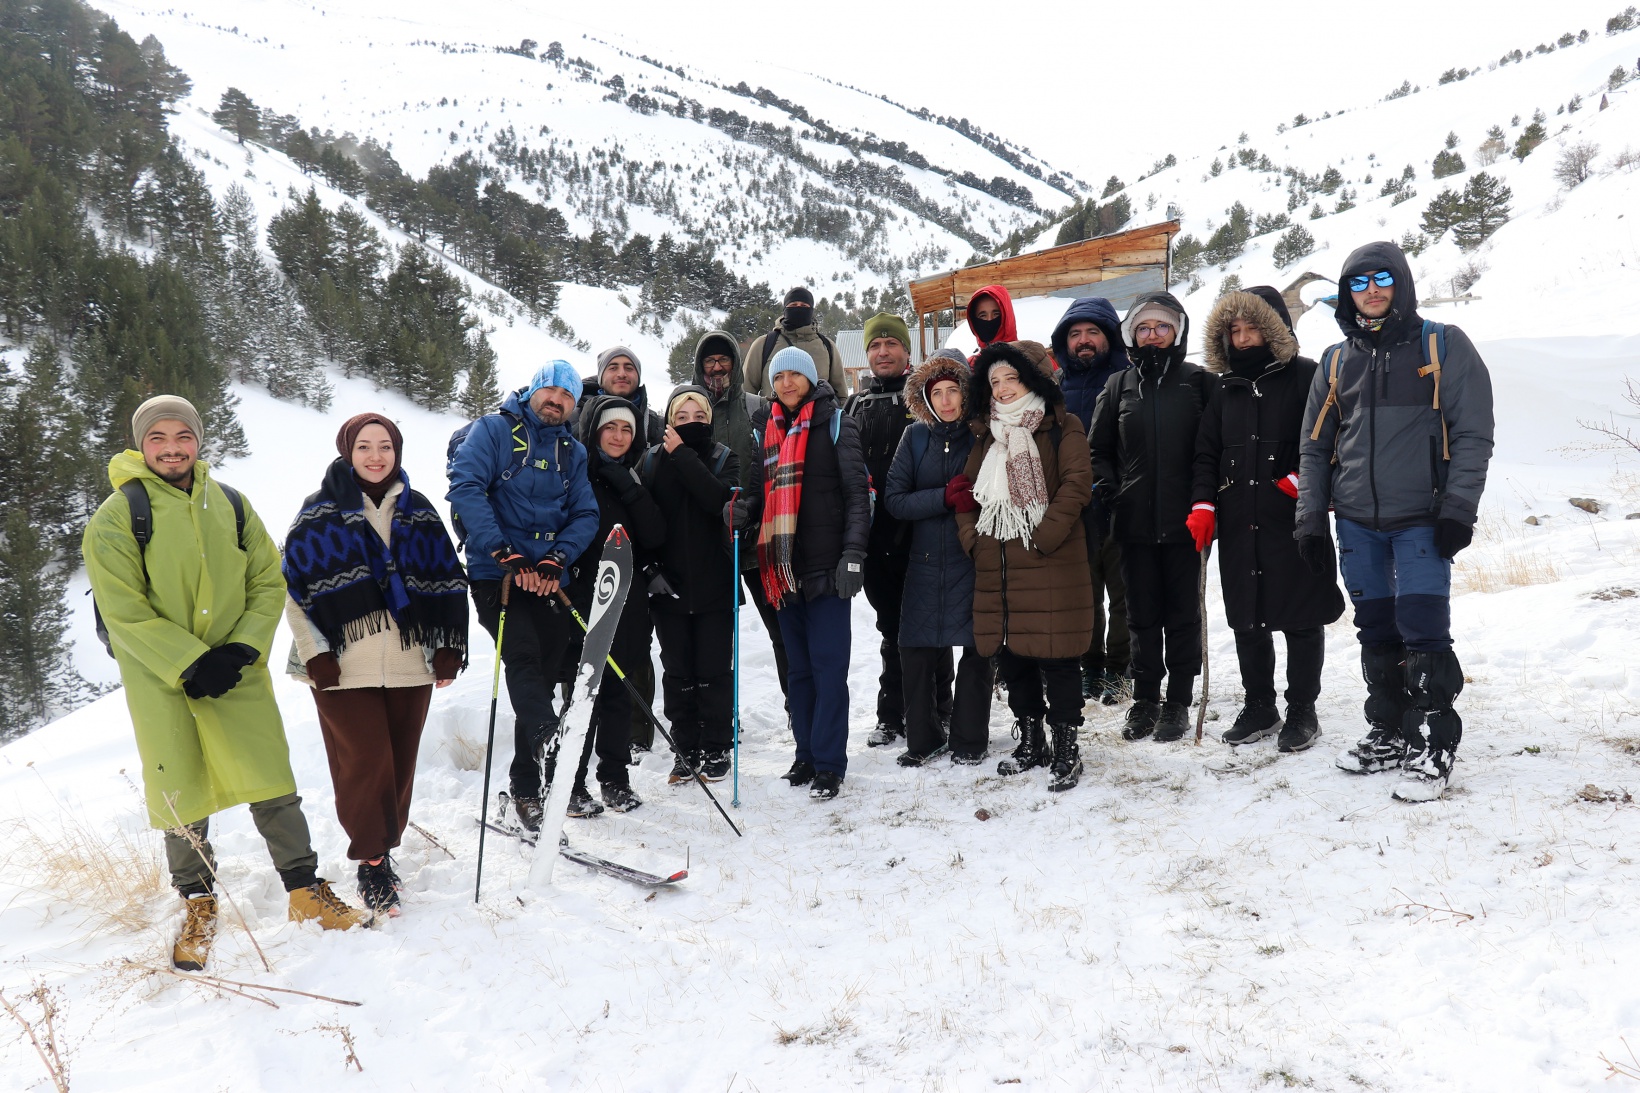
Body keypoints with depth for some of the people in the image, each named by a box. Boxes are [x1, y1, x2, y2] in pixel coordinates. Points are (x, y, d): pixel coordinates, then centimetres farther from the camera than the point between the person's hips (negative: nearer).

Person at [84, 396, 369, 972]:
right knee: (183, 795, 5)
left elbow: (268, 583, 7)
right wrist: (191, 665, -16)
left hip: (236, 669, 2)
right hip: (162, 682, -2)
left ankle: (307, 890, 15)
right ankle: (198, 904, 27)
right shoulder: (116, 518, -5)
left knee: (271, 783, -1)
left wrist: (242, 649, -8)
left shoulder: (231, 507, 6)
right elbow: (125, 613, -10)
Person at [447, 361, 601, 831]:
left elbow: (586, 515, 8)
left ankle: (526, 785, 18)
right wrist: (505, 553, -19)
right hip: (496, 574, -5)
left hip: (548, 580, 5)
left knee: (542, 677, 7)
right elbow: (465, 487, -12)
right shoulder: (494, 429, 1)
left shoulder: (573, 452, 15)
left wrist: (557, 559, -11)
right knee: (523, 660, -21)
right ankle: (559, 762, -32)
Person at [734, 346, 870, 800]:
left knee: (828, 665, -4)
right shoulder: (767, 430, 16)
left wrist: (853, 553, -16)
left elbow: (858, 491, -7)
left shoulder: (835, 423, 0)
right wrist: (743, 510, -1)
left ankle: (829, 764, 2)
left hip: (826, 566, -6)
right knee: (799, 667, 12)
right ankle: (807, 755, 22)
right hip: (784, 567, 6)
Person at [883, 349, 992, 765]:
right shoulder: (916, 436, 4)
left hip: (975, 559, -2)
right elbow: (895, 499, -3)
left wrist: (978, 499, -18)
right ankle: (922, 738, 20)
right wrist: (945, 498, -16)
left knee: (976, 647, 3)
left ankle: (970, 739, 19)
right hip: (926, 560, 2)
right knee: (916, 649, 3)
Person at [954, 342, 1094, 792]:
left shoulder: (1062, 428, 1)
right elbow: (967, 493, 19)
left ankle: (1066, 750, 6)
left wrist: (1043, 538, -16)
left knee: (1057, 656, -5)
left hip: (1050, 564, -6)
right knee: (1010, 655, 12)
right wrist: (973, 539, 4)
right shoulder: (988, 434, 19)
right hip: (997, 567, 6)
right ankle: (1031, 742, 27)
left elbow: (1077, 484, -10)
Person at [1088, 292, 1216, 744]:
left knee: (1182, 612, 5)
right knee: (1142, 613, 9)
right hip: (1134, 520, 2)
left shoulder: (1199, 382, 4)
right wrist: (1109, 489, 1)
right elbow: (1098, 448, 16)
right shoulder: (1119, 385, 11)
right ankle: (1145, 698, 19)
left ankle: (1178, 701, 15)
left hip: (1183, 520, -2)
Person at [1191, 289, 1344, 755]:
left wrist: (1298, 482, -16)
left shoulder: (1305, 377, -1)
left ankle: (1302, 712, 14)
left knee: (1301, 620, 3)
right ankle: (1259, 708, 23)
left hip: (1294, 522, -5)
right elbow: (1206, 452, 15)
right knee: (1246, 619, 10)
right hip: (1239, 524, 5)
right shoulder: (1227, 388, 15)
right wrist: (1203, 505, 2)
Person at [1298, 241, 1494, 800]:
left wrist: (1459, 508, -12)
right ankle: (1388, 735, 22)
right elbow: (1314, 445, 14)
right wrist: (1310, 518, 7)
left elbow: (1472, 433, -3)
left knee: (1424, 634, -8)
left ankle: (1433, 748, 1)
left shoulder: (1442, 346, 1)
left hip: (1420, 521, -4)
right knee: (1377, 633, 10)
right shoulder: (1337, 361, 12)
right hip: (1357, 523, 4)